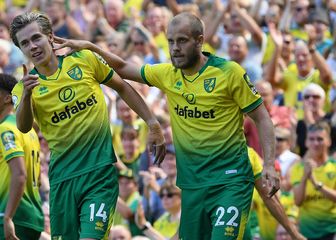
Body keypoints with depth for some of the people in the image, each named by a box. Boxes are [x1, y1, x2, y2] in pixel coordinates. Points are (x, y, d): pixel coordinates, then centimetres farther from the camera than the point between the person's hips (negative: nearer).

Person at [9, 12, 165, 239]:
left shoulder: (84, 59, 1)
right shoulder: (24, 88, 0)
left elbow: (122, 87, 13)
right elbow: (24, 127, -19)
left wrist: (153, 124, 9)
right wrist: (26, 95, -38)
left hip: (100, 171, -2)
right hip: (63, 176, 2)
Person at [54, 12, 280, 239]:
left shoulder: (229, 72, -8)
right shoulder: (167, 74, 7)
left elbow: (261, 117, -3)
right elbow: (124, 68, 20)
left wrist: (269, 165, -12)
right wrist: (90, 46, 8)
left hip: (230, 179, -6)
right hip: (192, 182, 6)